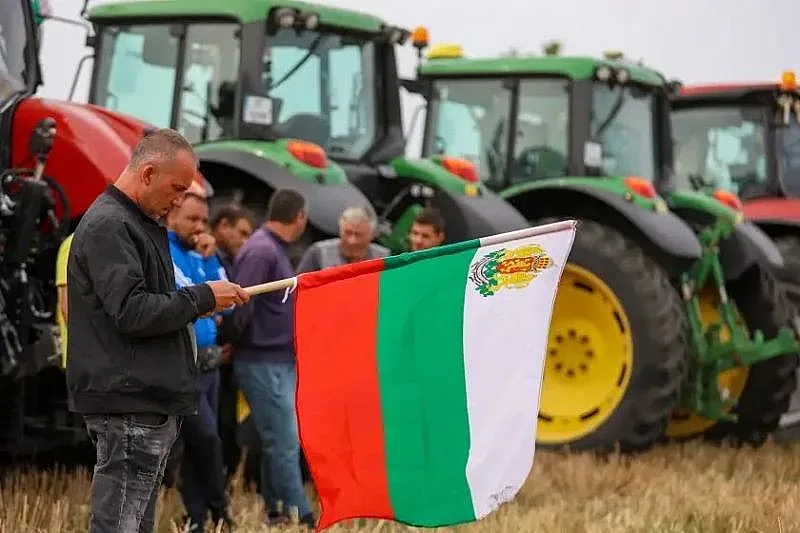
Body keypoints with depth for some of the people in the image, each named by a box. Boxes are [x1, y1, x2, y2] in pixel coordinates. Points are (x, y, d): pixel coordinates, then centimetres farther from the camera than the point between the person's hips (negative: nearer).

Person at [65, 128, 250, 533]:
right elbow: (132, 312, -20)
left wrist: (196, 304, 11)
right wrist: (202, 297, -11)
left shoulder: (138, 224, 21)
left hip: (150, 400, 11)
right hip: (128, 401, -11)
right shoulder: (107, 226, -12)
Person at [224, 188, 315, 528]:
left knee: (279, 441, 12)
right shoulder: (261, 251, -16)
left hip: (281, 361, 9)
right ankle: (300, 516, -3)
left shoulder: (275, 250, 15)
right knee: (285, 443, -6)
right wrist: (234, 343, -7)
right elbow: (241, 304, -19)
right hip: (263, 362, -9)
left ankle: (275, 512, 17)